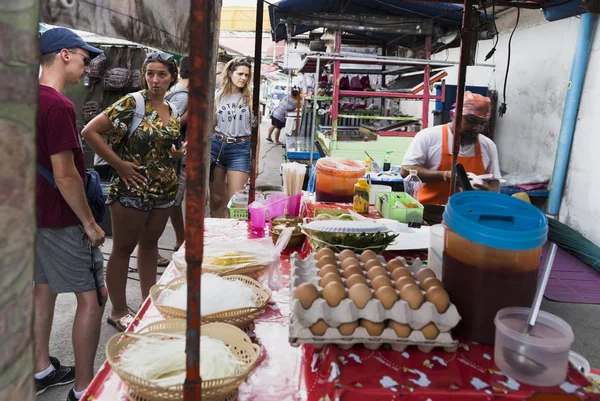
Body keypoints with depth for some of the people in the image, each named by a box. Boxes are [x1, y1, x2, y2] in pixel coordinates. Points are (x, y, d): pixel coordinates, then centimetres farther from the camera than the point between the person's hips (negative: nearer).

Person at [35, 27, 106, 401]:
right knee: (93, 297, -1)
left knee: (44, 288, 19)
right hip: (62, 219, -10)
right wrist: (90, 223, -15)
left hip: (38, 213, 10)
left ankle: (43, 369, 34)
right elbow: (65, 175, -24)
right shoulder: (59, 106, -21)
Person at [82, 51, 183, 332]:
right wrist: (119, 164, -17)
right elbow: (90, 132, -17)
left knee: (150, 244, 17)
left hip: (164, 190, 7)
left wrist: (181, 152, 4)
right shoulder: (132, 103, -13)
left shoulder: (173, 111, 8)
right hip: (131, 189, -6)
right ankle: (118, 311, 20)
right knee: (123, 249, 6)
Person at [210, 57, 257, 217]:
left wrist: (255, 159, -2)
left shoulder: (250, 98, -1)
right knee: (216, 199, 11)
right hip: (217, 146, 3)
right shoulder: (218, 96, 5)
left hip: (240, 150, -2)